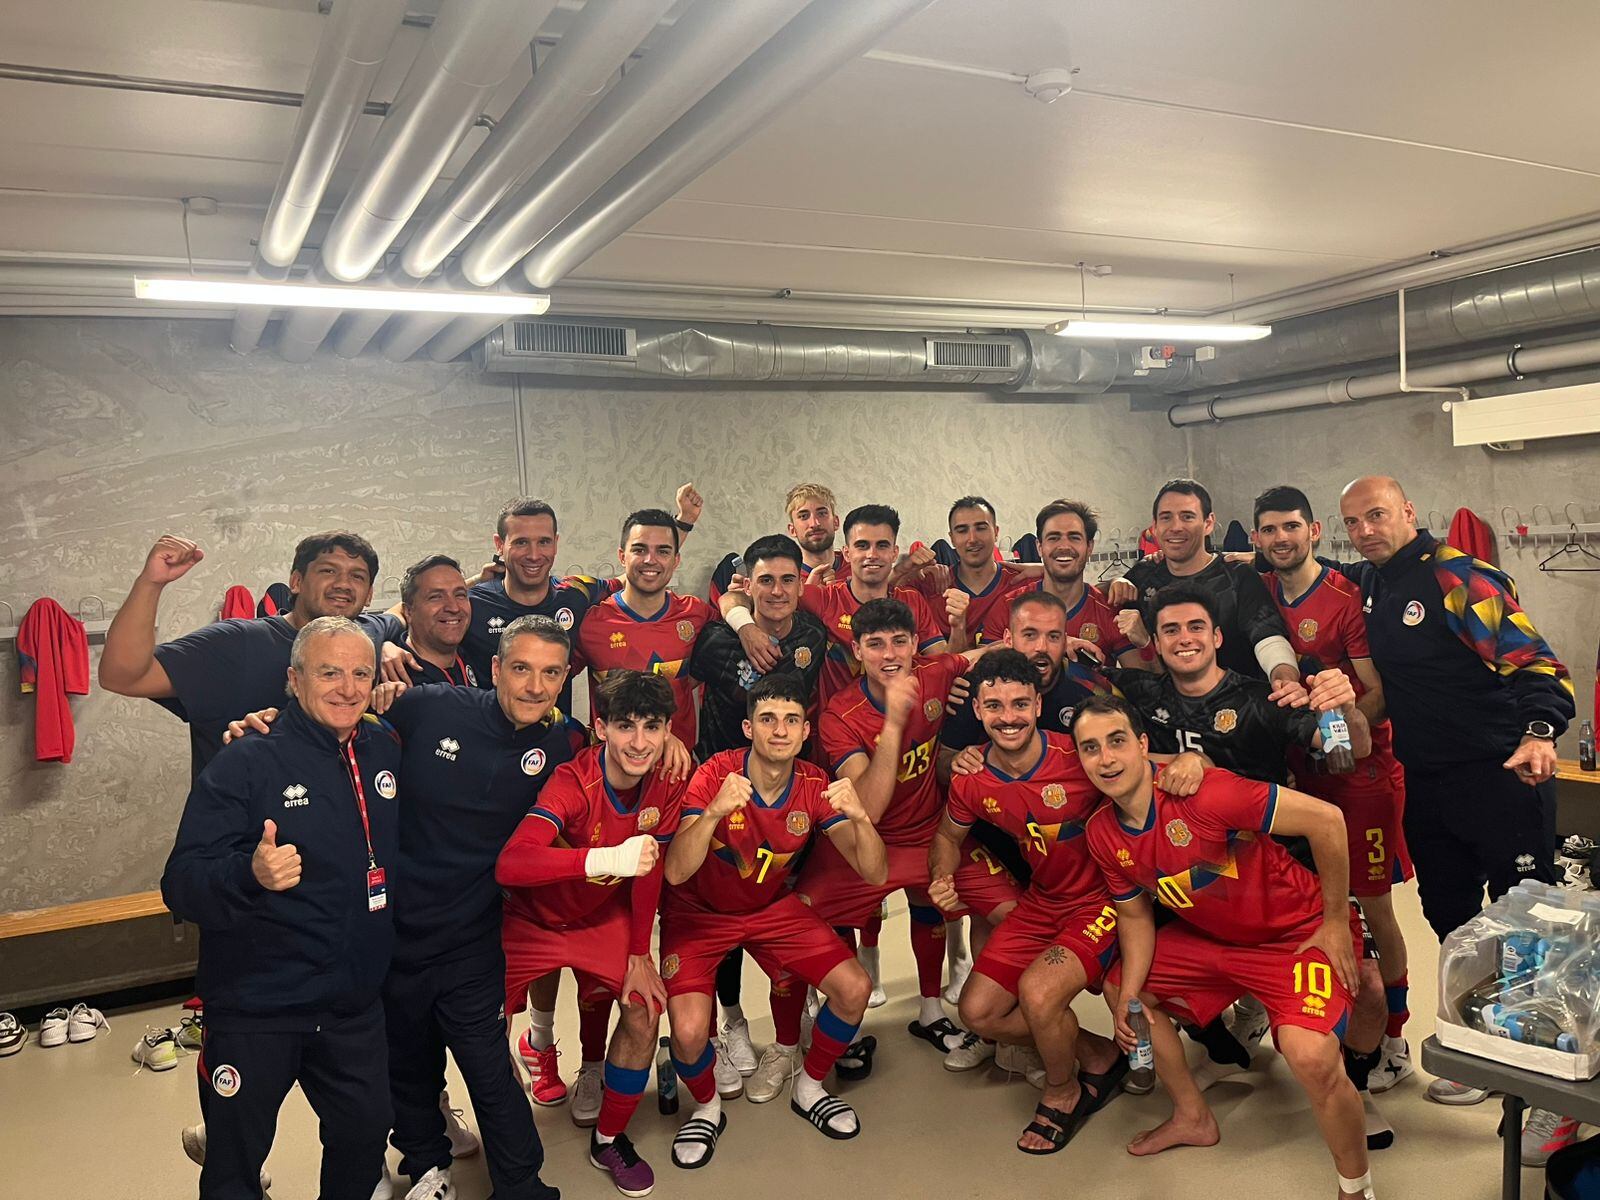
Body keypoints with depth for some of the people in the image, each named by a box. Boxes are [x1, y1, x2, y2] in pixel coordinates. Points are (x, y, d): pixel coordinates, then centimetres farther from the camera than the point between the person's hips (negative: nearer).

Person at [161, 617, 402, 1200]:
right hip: (256, 1008, -4)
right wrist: (251, 873, -39)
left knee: (366, 1136, 20)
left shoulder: (385, 750, 1)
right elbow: (182, 884, -22)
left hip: (355, 1004, 5)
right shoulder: (245, 764, -14)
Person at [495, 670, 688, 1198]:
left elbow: (649, 871, -2)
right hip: (530, 918, -4)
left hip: (603, 917, 4)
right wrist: (606, 859, -59)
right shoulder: (574, 782, -33)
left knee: (645, 1007, -7)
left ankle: (610, 1139, 16)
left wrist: (639, 955, 2)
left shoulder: (666, 786, -17)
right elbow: (510, 865, -48)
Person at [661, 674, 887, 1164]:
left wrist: (860, 818, -40)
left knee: (854, 988, -10)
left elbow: (874, 874, -20)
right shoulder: (716, 775, -27)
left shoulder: (816, 787, -16)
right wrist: (713, 813, -52)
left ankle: (809, 1087, 18)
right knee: (689, 1032, -23)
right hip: (699, 911, -3)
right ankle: (707, 1108, 13)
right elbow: (675, 874, -35)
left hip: (772, 907, 4)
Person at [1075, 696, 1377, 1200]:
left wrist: (1335, 922, -17)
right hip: (1208, 937, 8)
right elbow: (1134, 915, 7)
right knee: (1118, 989, 13)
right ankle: (1193, 1118, 34)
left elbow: (1326, 819, -28)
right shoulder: (1102, 835, -8)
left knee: (1311, 1057, -28)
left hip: (1296, 931, -7)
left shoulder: (1202, 794, -32)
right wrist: (1130, 995, -6)